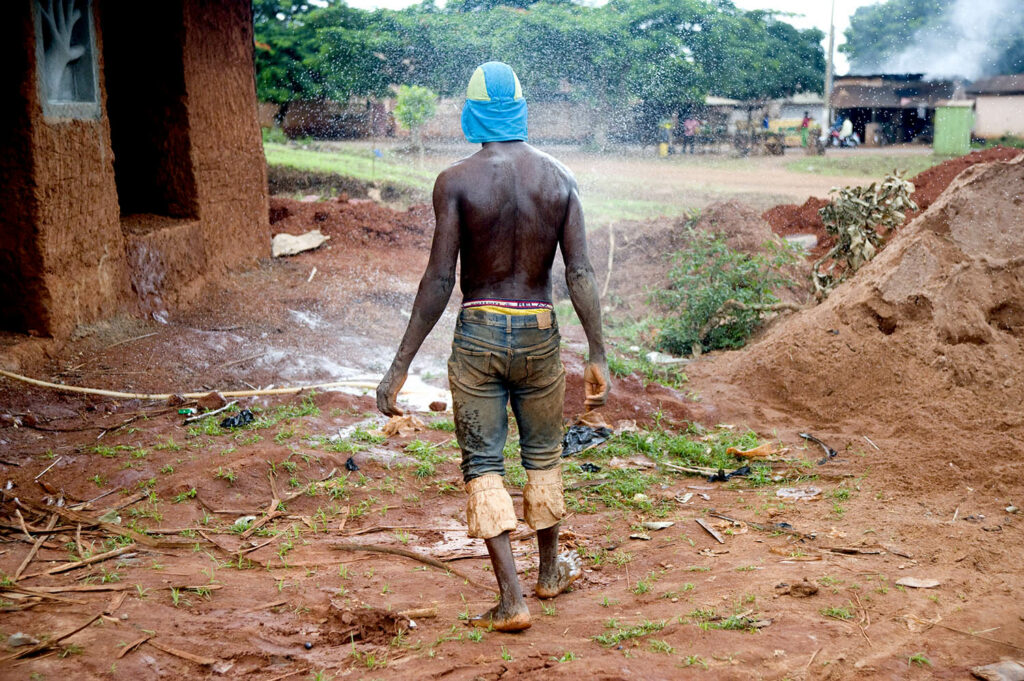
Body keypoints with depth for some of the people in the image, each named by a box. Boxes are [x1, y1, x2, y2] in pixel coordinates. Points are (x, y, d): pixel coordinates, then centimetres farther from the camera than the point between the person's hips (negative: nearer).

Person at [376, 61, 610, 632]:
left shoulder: (457, 181, -10)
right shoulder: (559, 179, -1)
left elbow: (439, 280, -13)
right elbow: (581, 274, -5)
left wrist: (401, 366, -9)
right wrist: (598, 357, 1)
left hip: (479, 333, -3)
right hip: (539, 332, 3)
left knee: (483, 463, 6)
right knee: (544, 454, 20)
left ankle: (512, 600, 2)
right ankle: (550, 570, 38)